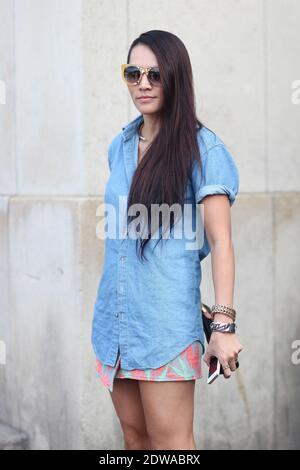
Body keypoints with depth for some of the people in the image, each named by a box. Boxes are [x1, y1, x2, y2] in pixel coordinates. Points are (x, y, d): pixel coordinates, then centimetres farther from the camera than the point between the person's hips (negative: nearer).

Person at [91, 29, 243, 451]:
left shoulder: (202, 148, -7)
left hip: (167, 320, -6)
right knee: (133, 435, 12)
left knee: (169, 443, -2)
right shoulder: (120, 146, 11)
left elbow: (221, 242, -12)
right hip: (115, 316, 6)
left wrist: (224, 326, -18)